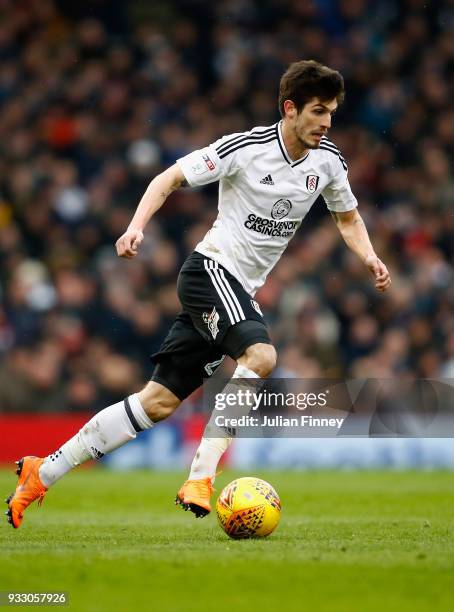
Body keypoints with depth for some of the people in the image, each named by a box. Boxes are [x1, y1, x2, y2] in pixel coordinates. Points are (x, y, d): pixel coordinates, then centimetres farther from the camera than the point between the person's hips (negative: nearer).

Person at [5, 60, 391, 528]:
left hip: (240, 291, 7)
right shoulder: (245, 148, -14)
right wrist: (137, 225, -21)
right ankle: (200, 479, -29)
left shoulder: (328, 161, 4)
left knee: (159, 402, 4)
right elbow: (170, 178, -7)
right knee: (261, 355, -33)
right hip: (211, 268, -7)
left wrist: (369, 257, 2)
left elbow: (348, 217, 21)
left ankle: (41, 474, 12)